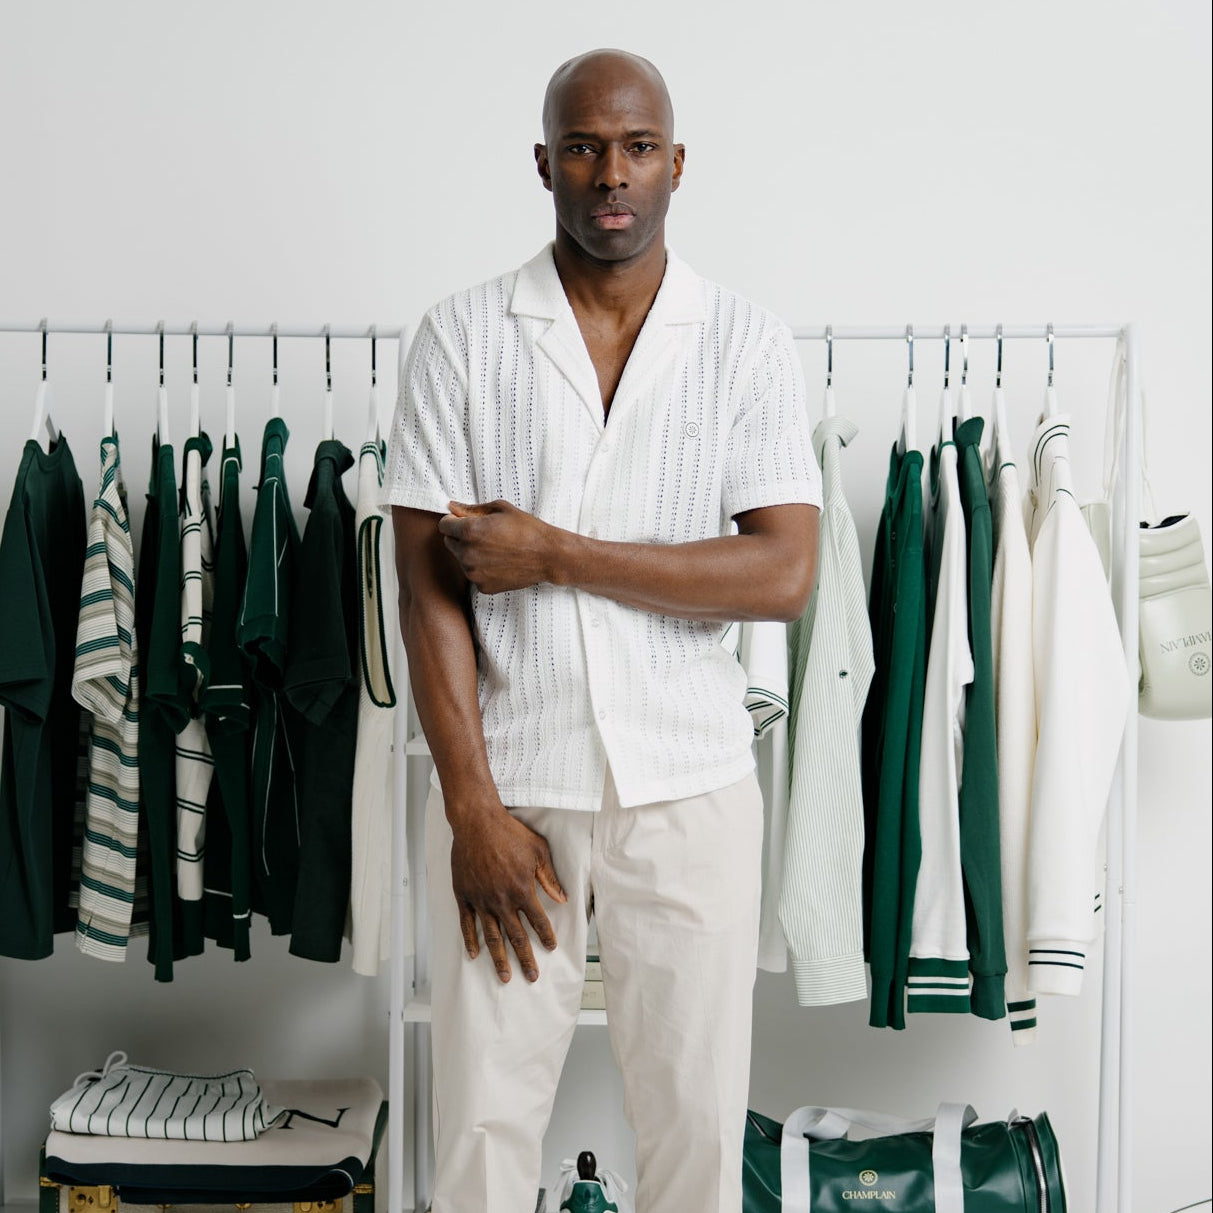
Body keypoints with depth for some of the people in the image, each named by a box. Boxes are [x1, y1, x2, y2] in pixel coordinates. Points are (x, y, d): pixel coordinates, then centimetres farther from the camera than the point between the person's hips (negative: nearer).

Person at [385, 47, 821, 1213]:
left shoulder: (748, 344, 1)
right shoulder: (461, 338, 0)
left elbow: (784, 573, -10)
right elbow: (429, 586, -4)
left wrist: (554, 555, -14)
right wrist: (472, 805, -9)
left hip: (688, 788, 0)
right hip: (506, 780, 0)